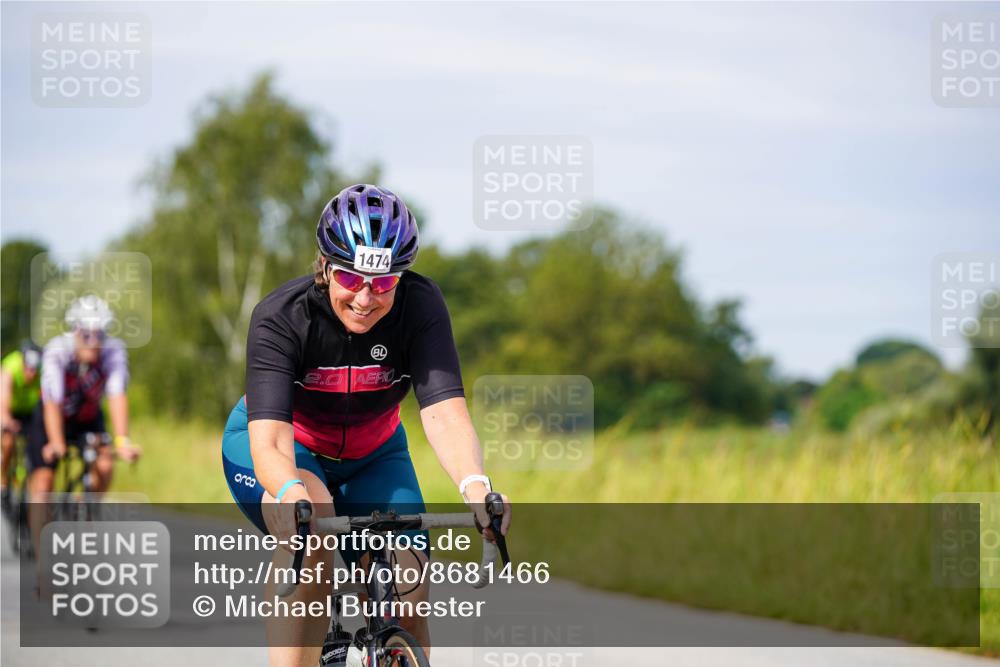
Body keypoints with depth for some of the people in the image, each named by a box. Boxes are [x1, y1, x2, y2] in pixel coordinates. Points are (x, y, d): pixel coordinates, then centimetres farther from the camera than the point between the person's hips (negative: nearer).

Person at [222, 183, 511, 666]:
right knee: (311, 514, -36)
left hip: (371, 456, 3)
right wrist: (292, 495, -62)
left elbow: (444, 412, -37)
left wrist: (475, 485, -57)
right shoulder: (281, 317, -30)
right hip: (284, 450, -3)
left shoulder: (420, 307, -25)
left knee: (405, 592, -16)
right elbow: (268, 442, -40)